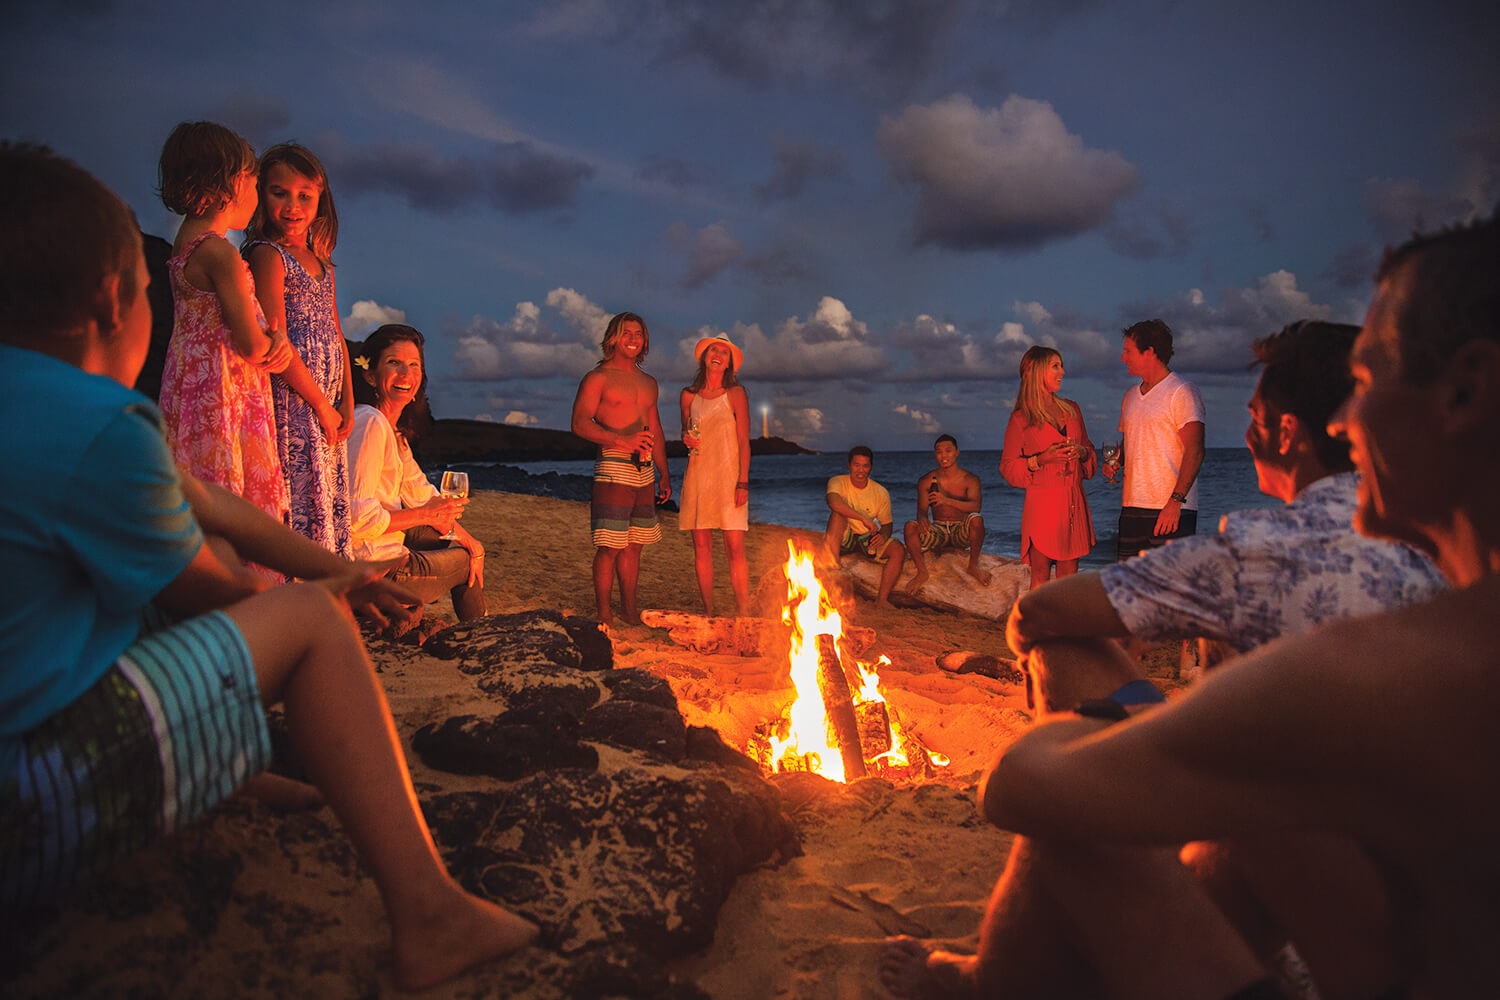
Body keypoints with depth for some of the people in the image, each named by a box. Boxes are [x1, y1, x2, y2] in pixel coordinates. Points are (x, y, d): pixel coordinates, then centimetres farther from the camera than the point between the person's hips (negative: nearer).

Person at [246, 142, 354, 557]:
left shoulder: (322, 263, 17)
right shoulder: (268, 254, -7)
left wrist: (346, 403, 9)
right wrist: (321, 404, -11)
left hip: (327, 405, 8)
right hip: (291, 400, -8)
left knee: (328, 502, 9)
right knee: (298, 499, -8)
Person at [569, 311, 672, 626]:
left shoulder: (648, 383, 19)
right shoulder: (598, 378, -1)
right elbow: (580, 423, -12)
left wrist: (665, 475, 22)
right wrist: (623, 440, -22)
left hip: (645, 472, 6)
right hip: (613, 470, -6)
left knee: (633, 544, 10)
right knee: (609, 546, -7)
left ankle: (629, 609, 18)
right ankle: (603, 614, -1)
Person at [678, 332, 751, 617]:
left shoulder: (735, 393, 2)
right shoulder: (689, 395, 11)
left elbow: (744, 441, -1)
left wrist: (743, 482, -10)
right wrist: (686, 439, -1)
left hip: (727, 476, -3)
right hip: (697, 475, 3)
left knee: (735, 548, -9)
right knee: (701, 547, 3)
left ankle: (743, 613, -6)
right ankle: (708, 610, 11)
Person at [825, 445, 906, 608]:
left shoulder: (881, 493, -1)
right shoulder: (838, 482, -11)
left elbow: (887, 524, 6)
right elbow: (833, 502, -34)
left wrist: (883, 536, -20)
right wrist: (863, 518, -39)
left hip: (866, 540, 3)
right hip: (843, 539, -3)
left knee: (898, 549, -22)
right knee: (839, 513, -31)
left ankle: (882, 599, -17)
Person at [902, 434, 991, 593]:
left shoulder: (970, 479, 1)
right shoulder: (926, 481, 6)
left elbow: (975, 506, -16)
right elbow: (922, 510, -1)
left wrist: (947, 500, -33)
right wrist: (922, 519, -29)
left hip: (961, 532, -1)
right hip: (938, 531, 1)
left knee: (976, 519, -34)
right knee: (910, 526, -27)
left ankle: (973, 567, -14)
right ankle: (922, 572, -13)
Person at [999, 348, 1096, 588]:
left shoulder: (1072, 409, 14)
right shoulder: (1021, 418, -2)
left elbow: (1089, 449, 22)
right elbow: (1008, 468, 0)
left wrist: (1081, 451, -2)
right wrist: (1041, 459, -15)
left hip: (1074, 503, 5)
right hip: (1042, 503, -5)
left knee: (1069, 575, 5)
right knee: (1040, 578, -3)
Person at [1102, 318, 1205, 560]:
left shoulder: (1181, 391, -5)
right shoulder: (1130, 395, 19)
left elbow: (1194, 451, -12)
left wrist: (1176, 500, -21)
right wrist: (1114, 463, 6)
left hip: (1170, 511, -7)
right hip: (1132, 508, 7)